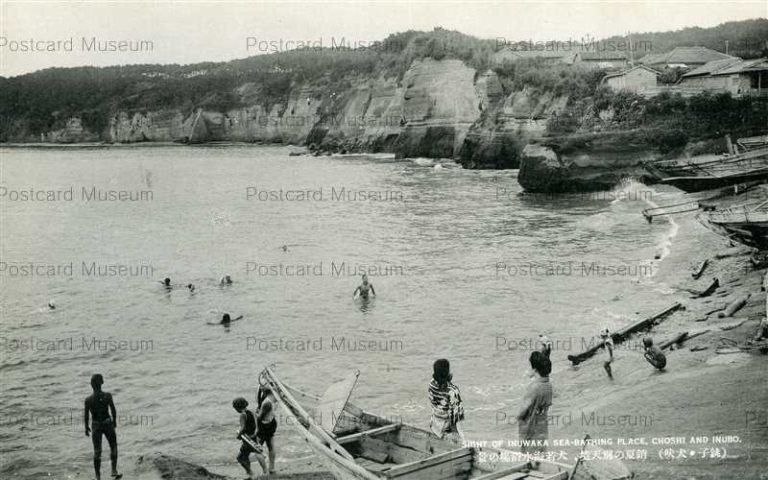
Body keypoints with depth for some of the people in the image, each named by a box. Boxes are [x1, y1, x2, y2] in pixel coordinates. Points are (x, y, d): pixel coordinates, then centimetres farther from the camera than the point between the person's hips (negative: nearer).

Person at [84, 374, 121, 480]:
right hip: (108, 424, 0)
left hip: (96, 426, 0)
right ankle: (114, 470, 13)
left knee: (97, 451, 12)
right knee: (113, 446, 21)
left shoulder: (88, 400, -16)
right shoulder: (107, 396, -17)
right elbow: (113, 410, -7)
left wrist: (86, 427, 8)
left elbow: (86, 415, -8)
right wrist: (114, 420, 10)